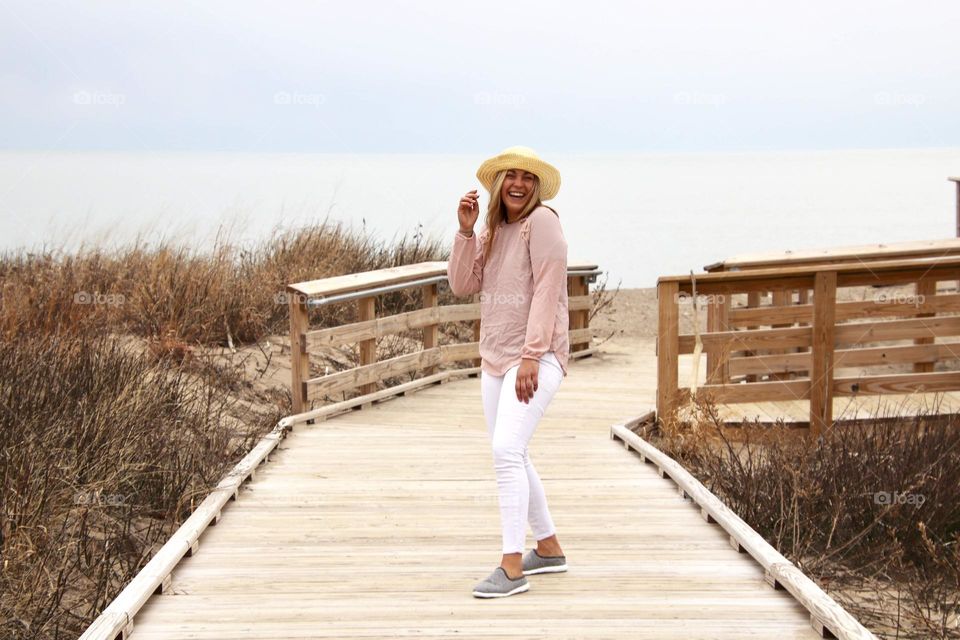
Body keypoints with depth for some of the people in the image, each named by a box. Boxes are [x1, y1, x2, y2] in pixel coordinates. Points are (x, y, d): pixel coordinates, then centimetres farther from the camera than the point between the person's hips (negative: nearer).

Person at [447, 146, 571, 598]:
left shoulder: (541, 221, -10)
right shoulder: (492, 230, 13)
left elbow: (548, 290, -17)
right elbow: (462, 285, 5)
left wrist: (531, 357, -23)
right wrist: (465, 230, -6)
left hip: (537, 355, -9)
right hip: (495, 357, 9)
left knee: (507, 450, -21)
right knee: (510, 457, 15)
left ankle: (512, 568, -21)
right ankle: (549, 549, 30)